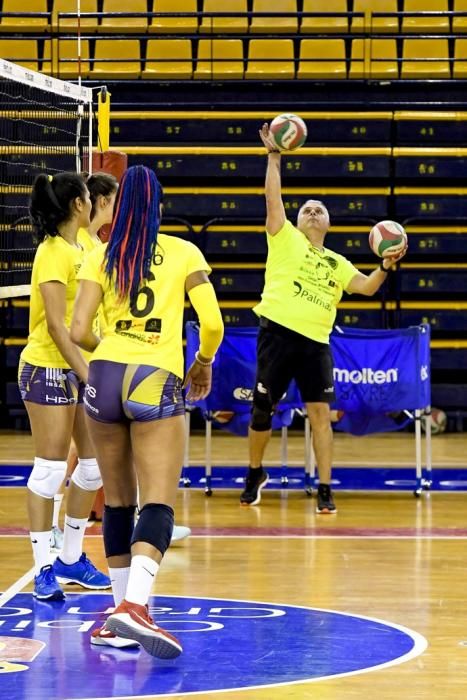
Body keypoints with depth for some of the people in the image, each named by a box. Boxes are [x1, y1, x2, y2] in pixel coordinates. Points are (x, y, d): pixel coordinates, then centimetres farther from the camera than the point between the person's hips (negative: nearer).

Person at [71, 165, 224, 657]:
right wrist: (203, 363, 19)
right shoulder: (184, 253, 5)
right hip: (157, 381, -3)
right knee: (158, 503, -9)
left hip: (104, 376, 3)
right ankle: (135, 604, -29)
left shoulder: (100, 257, 7)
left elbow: (79, 332, 0)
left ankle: (121, 608, 20)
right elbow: (212, 324, -1)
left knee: (117, 501, 15)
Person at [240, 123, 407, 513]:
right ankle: (255, 474, 27)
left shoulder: (338, 264, 20)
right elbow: (273, 199, 0)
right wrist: (274, 156, -3)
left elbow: (367, 287, 10)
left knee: (321, 413, -6)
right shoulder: (286, 240, 8)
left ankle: (325, 491, -2)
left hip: (316, 342, 3)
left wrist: (385, 268, -7)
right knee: (262, 409, 3)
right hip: (278, 334, -3)